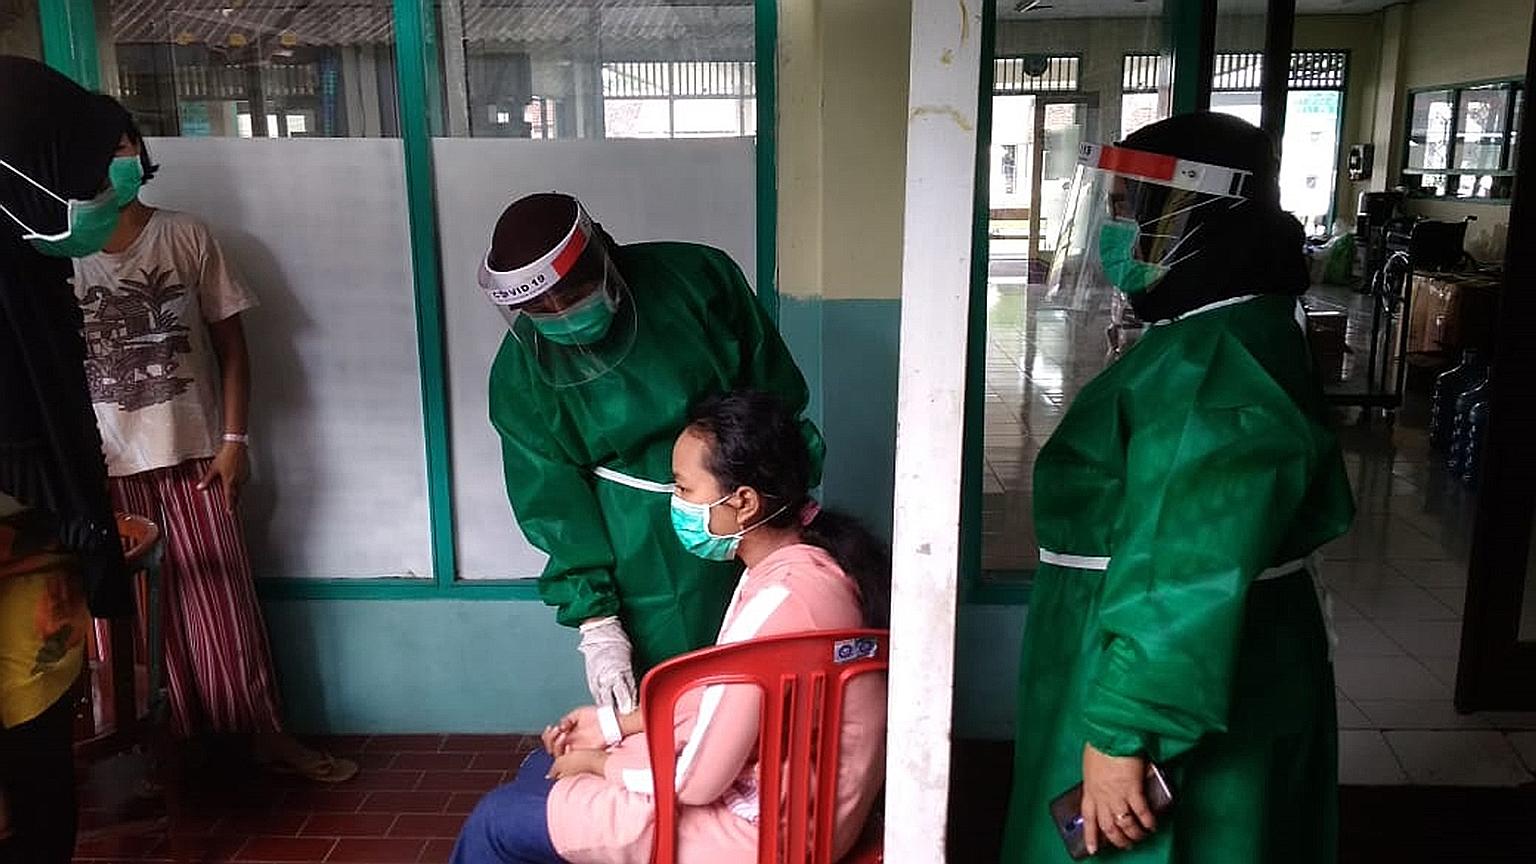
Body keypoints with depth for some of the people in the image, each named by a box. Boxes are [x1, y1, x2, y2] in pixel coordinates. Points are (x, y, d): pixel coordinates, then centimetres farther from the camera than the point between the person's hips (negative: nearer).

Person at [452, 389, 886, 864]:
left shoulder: (780, 600, -30)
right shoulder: (801, 562, 0)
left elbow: (695, 781, -23)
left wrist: (597, 761, -6)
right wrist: (615, 724, 9)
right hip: (769, 790, 9)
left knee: (498, 820, 2)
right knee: (543, 769, 20)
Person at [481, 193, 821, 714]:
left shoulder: (697, 278, -13)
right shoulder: (521, 372, -10)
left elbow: (775, 393, -3)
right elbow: (552, 498, -8)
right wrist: (595, 620, -13)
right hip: (636, 549, 0)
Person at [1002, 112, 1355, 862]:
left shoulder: (1216, 364, -24)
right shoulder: (1218, 334, 10)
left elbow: (1188, 576, -29)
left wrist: (1121, 733, -27)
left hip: (1178, 711, -10)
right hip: (1190, 682, 10)